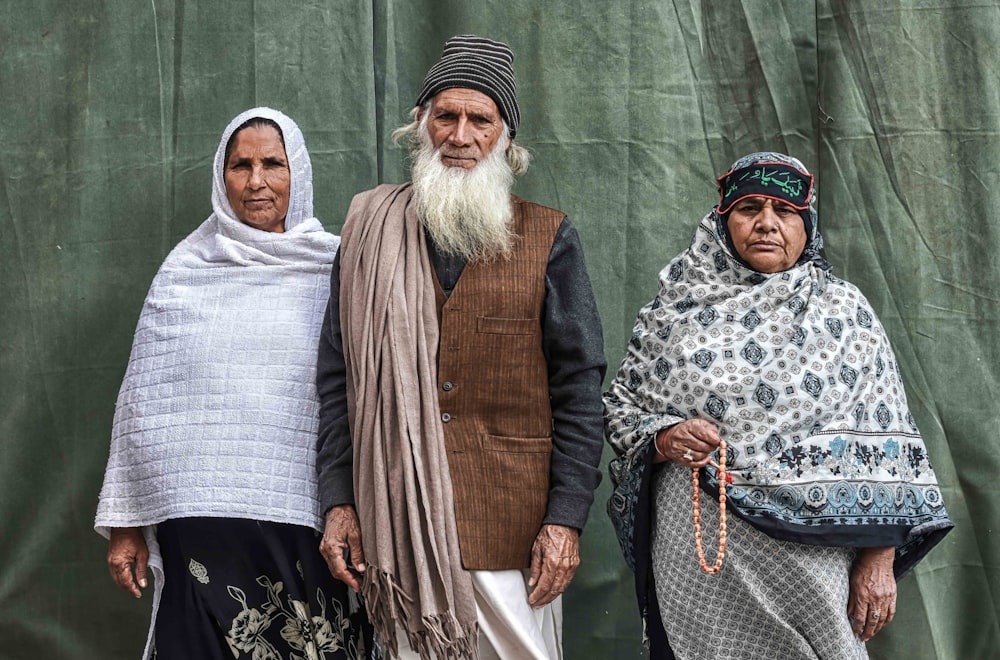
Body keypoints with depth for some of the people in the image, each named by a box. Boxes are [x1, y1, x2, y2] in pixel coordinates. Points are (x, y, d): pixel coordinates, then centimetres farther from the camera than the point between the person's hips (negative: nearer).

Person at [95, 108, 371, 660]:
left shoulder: (336, 269, 5)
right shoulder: (186, 272, 9)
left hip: (309, 522, -1)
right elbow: (144, 402, 10)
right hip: (203, 525, 1)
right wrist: (127, 523, 9)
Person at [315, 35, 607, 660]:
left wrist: (566, 518, -7)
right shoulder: (372, 232, 8)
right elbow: (338, 376, 9)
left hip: (514, 529, -1)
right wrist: (339, 500, 2)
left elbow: (580, 386, 0)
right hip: (397, 527, 1)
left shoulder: (549, 239, 3)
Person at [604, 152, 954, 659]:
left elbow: (882, 445, 1)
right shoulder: (677, 308, 5)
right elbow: (619, 402, 11)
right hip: (693, 551, 1)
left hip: (809, 555, -1)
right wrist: (662, 437, -11)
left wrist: (880, 560, -5)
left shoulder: (844, 312, 3)